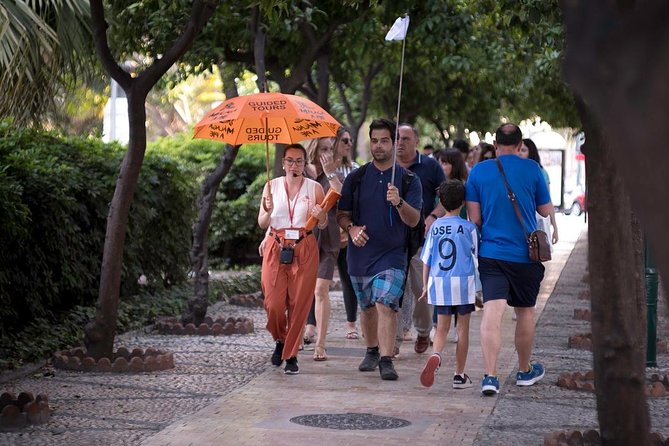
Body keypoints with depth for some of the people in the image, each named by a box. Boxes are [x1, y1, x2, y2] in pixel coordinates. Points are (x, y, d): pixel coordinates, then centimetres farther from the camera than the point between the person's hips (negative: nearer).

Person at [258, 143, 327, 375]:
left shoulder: (314, 188, 6)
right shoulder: (272, 186, 7)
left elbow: (323, 225, 9)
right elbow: (262, 223, 6)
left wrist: (320, 215, -14)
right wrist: (268, 211, -16)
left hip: (304, 250, 0)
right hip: (276, 249, 0)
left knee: (299, 303, -3)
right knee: (274, 303, -5)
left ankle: (291, 354, 8)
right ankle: (280, 340, 25)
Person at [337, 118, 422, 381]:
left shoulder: (408, 180, 0)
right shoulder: (356, 179, 6)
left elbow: (413, 220, -7)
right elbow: (342, 213, 10)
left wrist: (399, 202, -26)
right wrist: (351, 228, -11)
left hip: (392, 254, -3)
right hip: (360, 253, 3)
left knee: (386, 304, -18)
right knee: (366, 307, 15)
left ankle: (386, 361, -20)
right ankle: (372, 352, 34)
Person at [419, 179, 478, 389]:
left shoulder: (434, 227, 4)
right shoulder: (469, 227, -6)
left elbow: (426, 260, 8)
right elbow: (476, 254, 6)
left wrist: (425, 286, 18)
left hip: (438, 283, 3)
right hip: (463, 284, -3)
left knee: (442, 328, 11)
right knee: (463, 329, 8)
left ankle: (435, 355, -20)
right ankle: (459, 375, 12)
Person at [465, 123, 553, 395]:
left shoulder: (478, 171, -1)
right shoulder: (531, 169, -4)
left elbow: (474, 218, 1)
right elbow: (546, 211, 5)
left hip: (490, 252, 0)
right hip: (525, 254, 0)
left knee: (492, 312, -8)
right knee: (525, 312, 16)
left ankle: (490, 376, -21)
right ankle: (525, 371, 31)